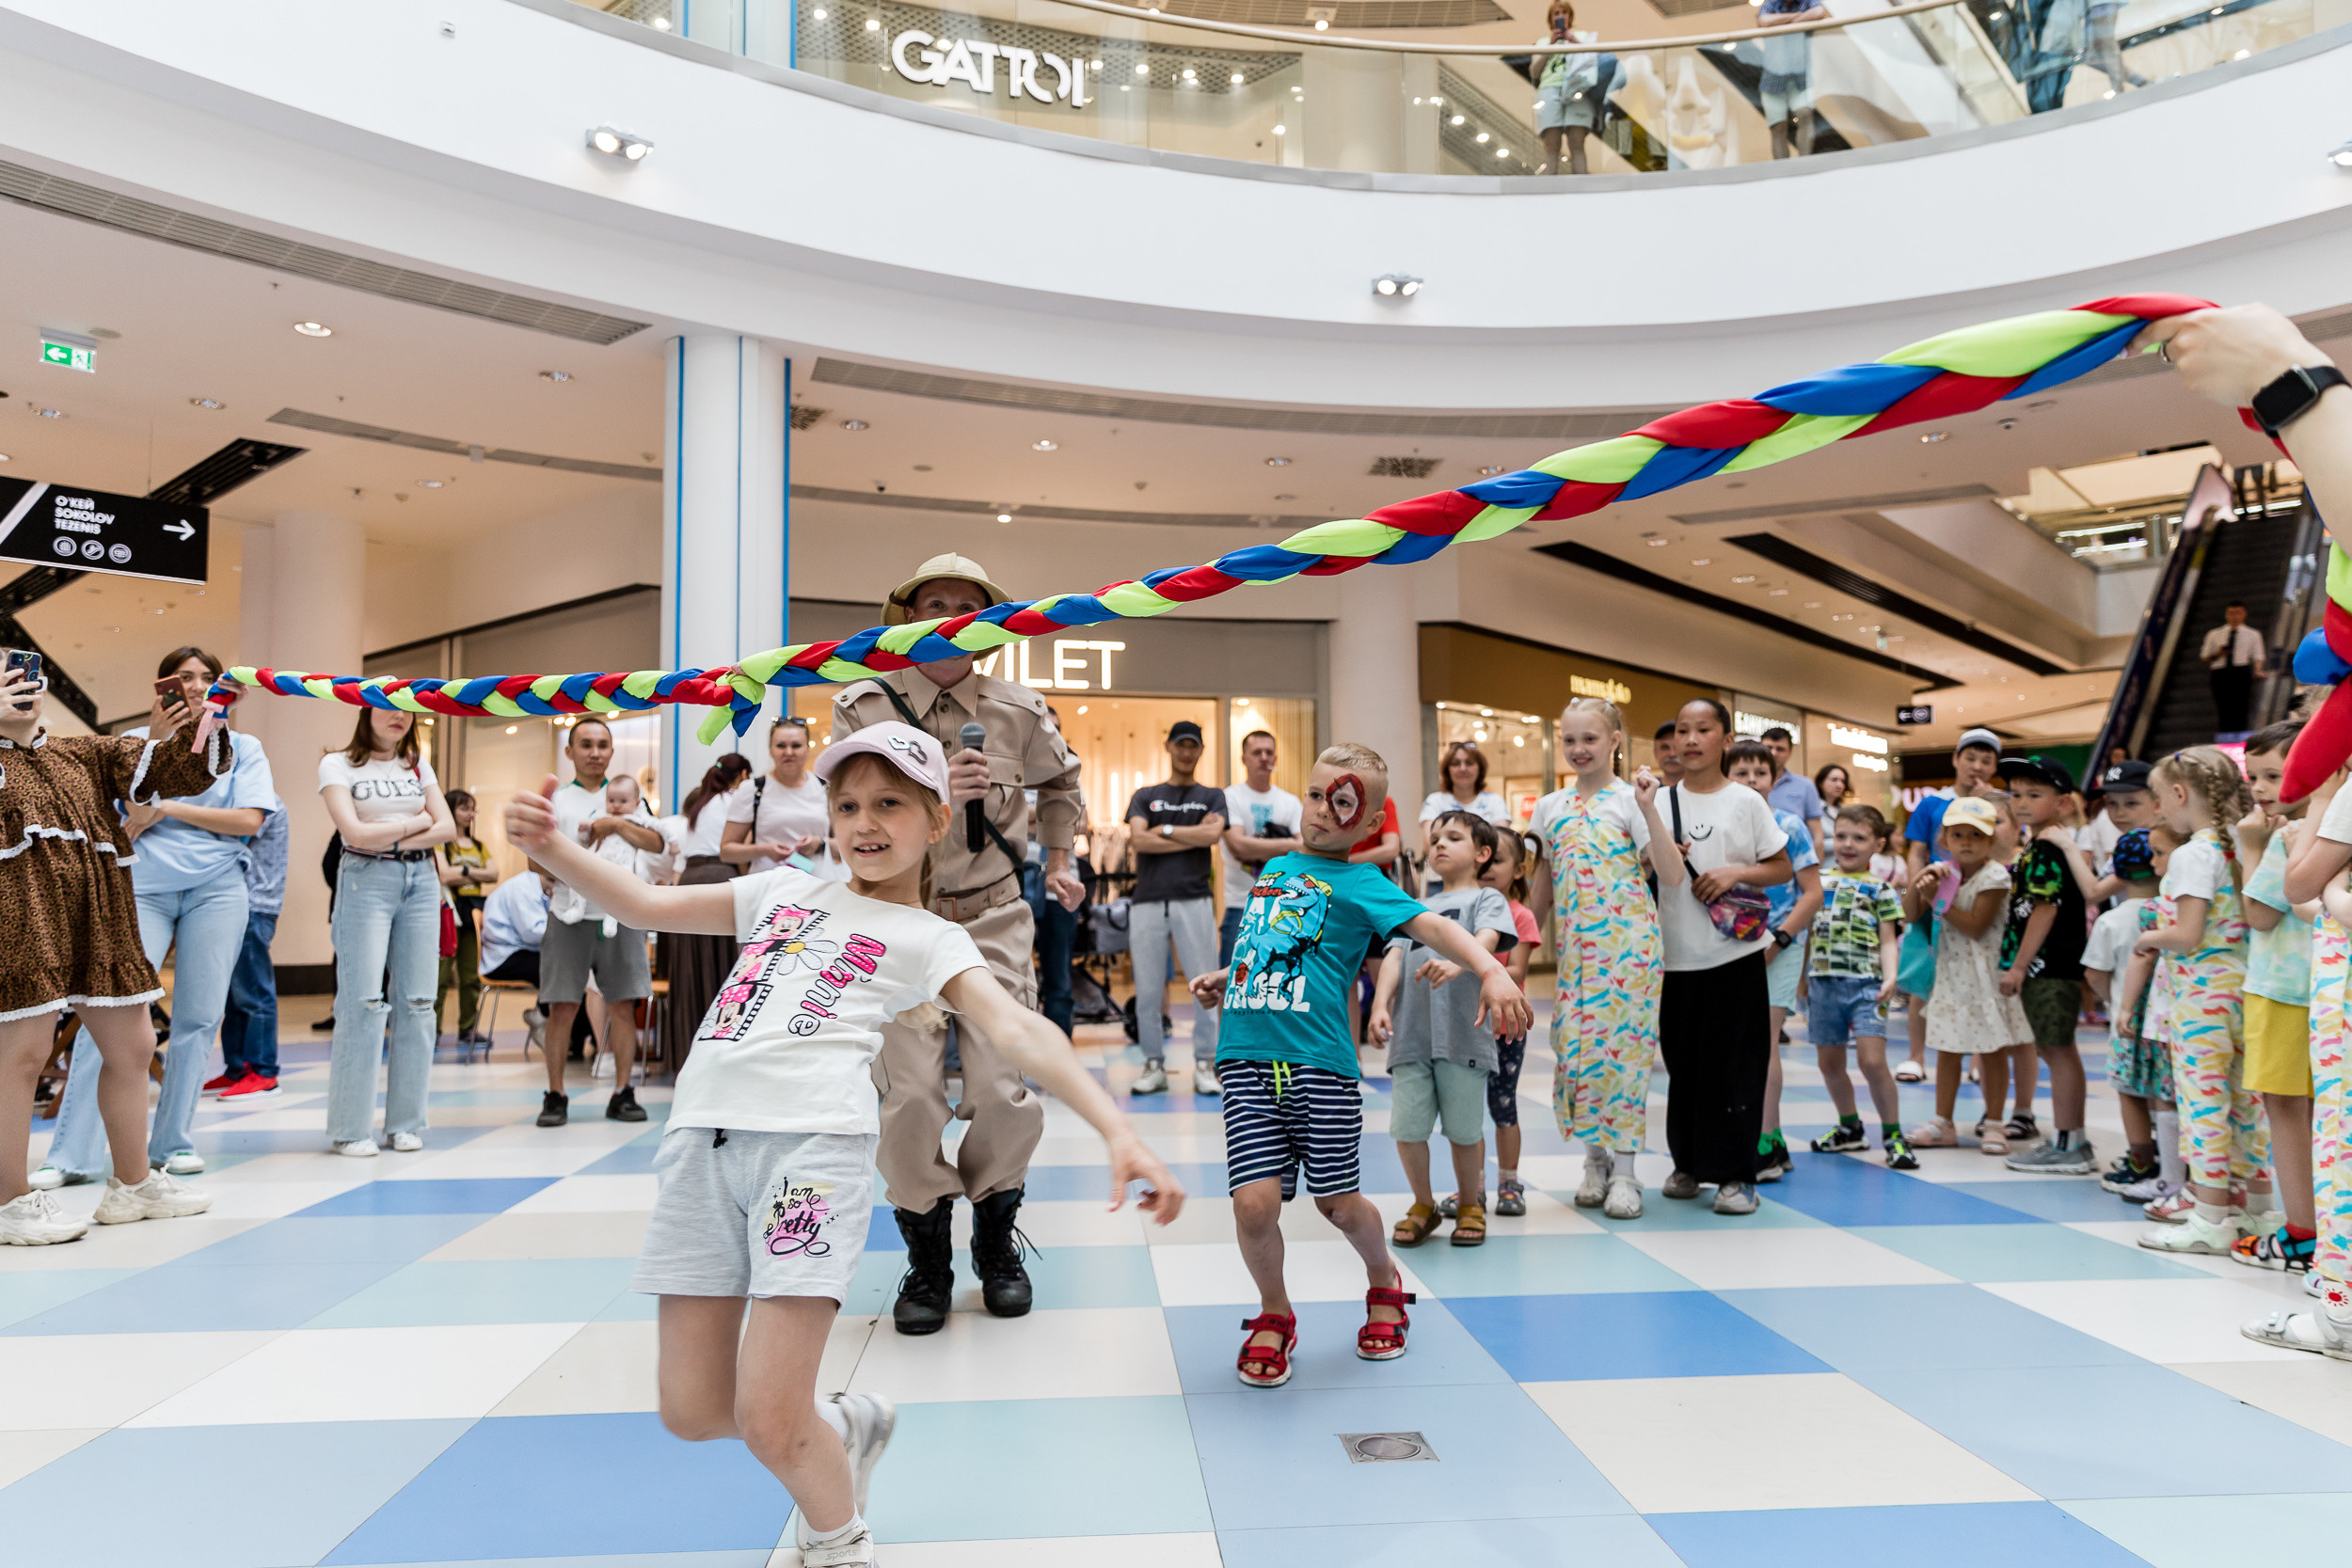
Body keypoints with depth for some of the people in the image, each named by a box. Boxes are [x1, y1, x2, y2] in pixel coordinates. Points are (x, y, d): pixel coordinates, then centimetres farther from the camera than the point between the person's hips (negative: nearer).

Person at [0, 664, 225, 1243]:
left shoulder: (85, 753, 21)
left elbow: (165, 773, 14)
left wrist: (187, 735, -7)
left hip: (101, 920, 6)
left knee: (133, 1046, 11)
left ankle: (132, 1183, 25)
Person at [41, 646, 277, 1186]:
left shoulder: (243, 747, 12)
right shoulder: (139, 741, 13)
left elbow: (249, 821, -2)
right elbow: (136, 813, 3)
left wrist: (168, 808, -5)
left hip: (216, 889, 0)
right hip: (143, 888, 0)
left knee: (198, 1018, 1)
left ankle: (174, 1142, 11)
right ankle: (73, 1156, -7)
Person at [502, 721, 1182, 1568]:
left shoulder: (931, 940, 11)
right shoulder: (784, 891, 25)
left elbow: (1020, 1033, -4)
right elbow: (647, 904, 24)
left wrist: (1118, 1132, -17)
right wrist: (553, 845, 6)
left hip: (814, 1137, -5)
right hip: (703, 1132, 5)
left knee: (769, 1421, -10)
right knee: (692, 1410, 6)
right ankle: (846, 1425, 37)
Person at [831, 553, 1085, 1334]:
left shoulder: (1019, 710, 3)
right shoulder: (865, 705, -5)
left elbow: (1061, 780, 24)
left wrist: (1060, 860, 24)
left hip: (992, 918, 2)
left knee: (1005, 1093, -4)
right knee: (909, 1096, -8)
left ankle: (996, 1240, 24)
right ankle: (927, 1259, 15)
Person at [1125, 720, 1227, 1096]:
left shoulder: (1212, 796, 15)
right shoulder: (1145, 796, 15)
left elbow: (1213, 834, -6)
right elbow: (1138, 840, -3)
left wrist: (1165, 830, -2)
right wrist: (1193, 835, -4)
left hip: (1193, 900, -1)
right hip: (1148, 901, 1)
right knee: (1147, 990, 2)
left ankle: (1204, 1065, 7)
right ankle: (1154, 1067, 12)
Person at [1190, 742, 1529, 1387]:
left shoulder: (1361, 882, 0)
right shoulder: (1275, 868, 18)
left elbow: (1429, 924, -17)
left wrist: (1492, 971, -33)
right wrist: (1221, 982, 15)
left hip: (1321, 1061, -4)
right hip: (1246, 1057, 4)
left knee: (1338, 1203, 8)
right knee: (1255, 1201, -7)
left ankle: (1385, 1285, 40)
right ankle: (1274, 1314, 20)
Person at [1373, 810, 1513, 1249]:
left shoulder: (1487, 899, 9)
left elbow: (1486, 940, -12)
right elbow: (1394, 956, 11)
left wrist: (1455, 963, -34)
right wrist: (1381, 1004, -7)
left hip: (1464, 1033, -4)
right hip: (1411, 1033, 4)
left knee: (1464, 1130, 4)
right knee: (1407, 1127, 0)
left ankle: (1470, 1205, 27)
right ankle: (1423, 1205, 22)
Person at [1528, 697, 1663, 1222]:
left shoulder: (1629, 800, -3)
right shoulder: (1551, 807, 12)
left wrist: (1649, 809, -20)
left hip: (1627, 941, -5)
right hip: (1575, 944, 5)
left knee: (1621, 1042, -5)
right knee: (1575, 1045, 3)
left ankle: (1623, 1169, 6)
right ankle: (1594, 1159, 19)